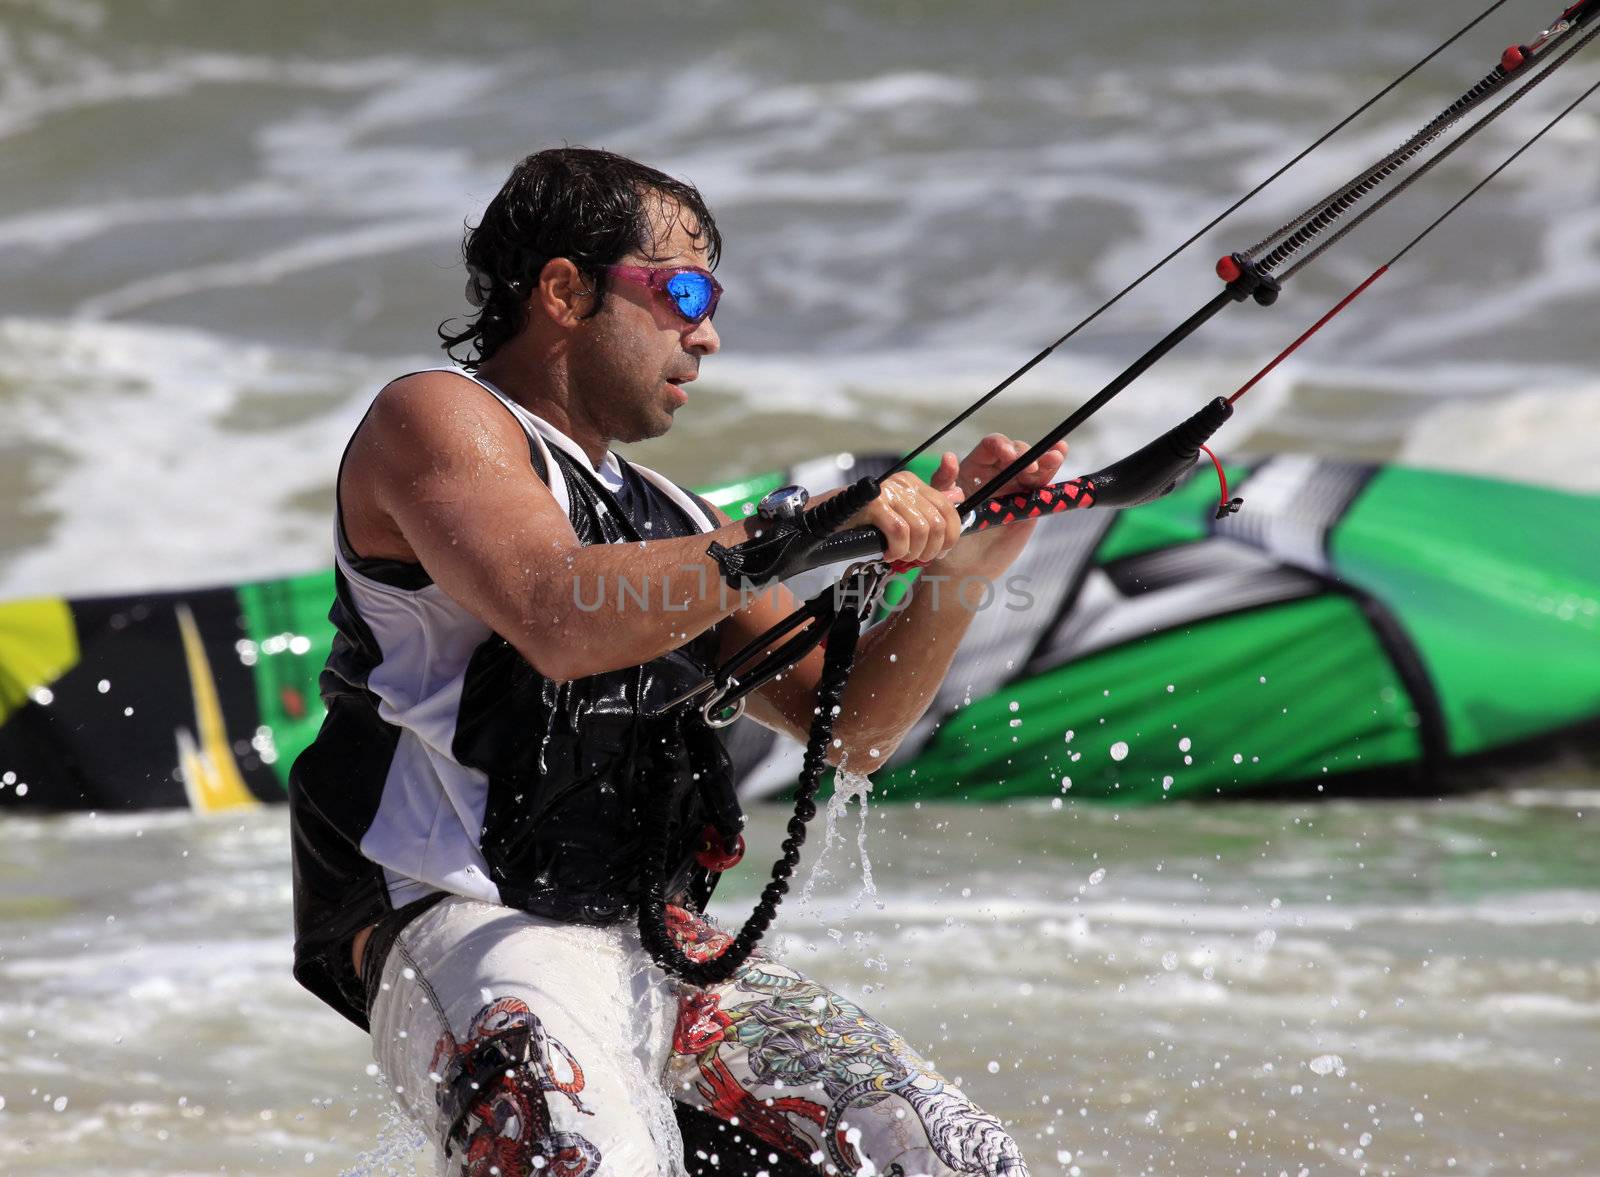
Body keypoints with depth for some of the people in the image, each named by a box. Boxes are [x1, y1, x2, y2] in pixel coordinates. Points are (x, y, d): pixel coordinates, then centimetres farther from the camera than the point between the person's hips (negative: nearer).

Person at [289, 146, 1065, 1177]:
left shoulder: (668, 521, 24)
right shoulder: (435, 420, 0)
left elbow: (848, 726, 20)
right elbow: (560, 622, -19)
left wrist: (958, 570, 4)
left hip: (663, 952, 8)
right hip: (468, 933, -8)